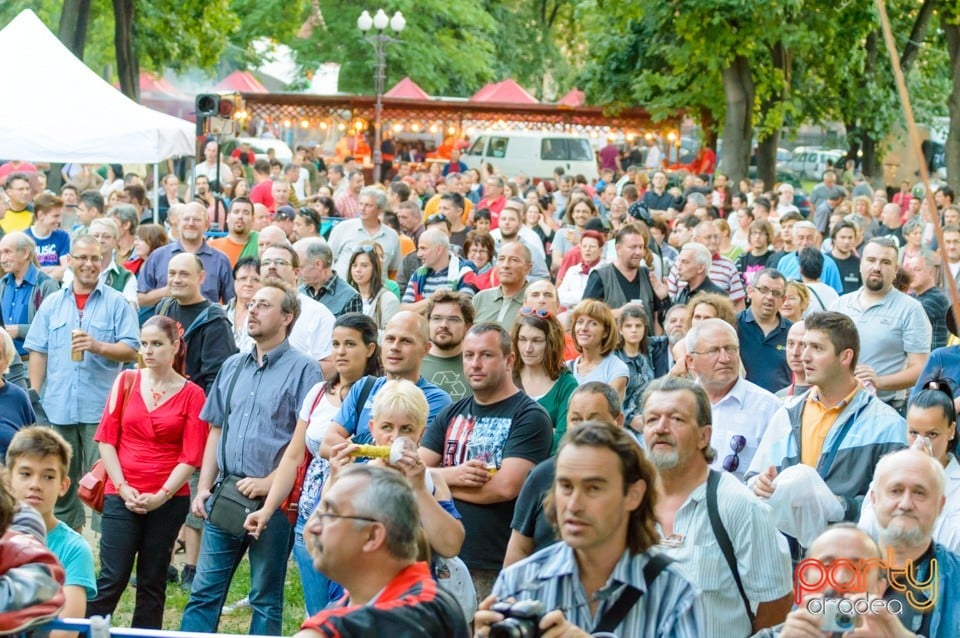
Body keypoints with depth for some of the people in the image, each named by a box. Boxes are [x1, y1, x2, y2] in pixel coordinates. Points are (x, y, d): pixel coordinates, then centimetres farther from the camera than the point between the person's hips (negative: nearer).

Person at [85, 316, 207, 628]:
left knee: (152, 583, 8)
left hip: (169, 500, 0)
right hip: (122, 496, 0)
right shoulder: (126, 381, 5)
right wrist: (123, 488, -7)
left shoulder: (192, 395, 0)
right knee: (112, 579, -4)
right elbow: (106, 438, 3)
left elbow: (191, 456, -4)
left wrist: (160, 496, -13)